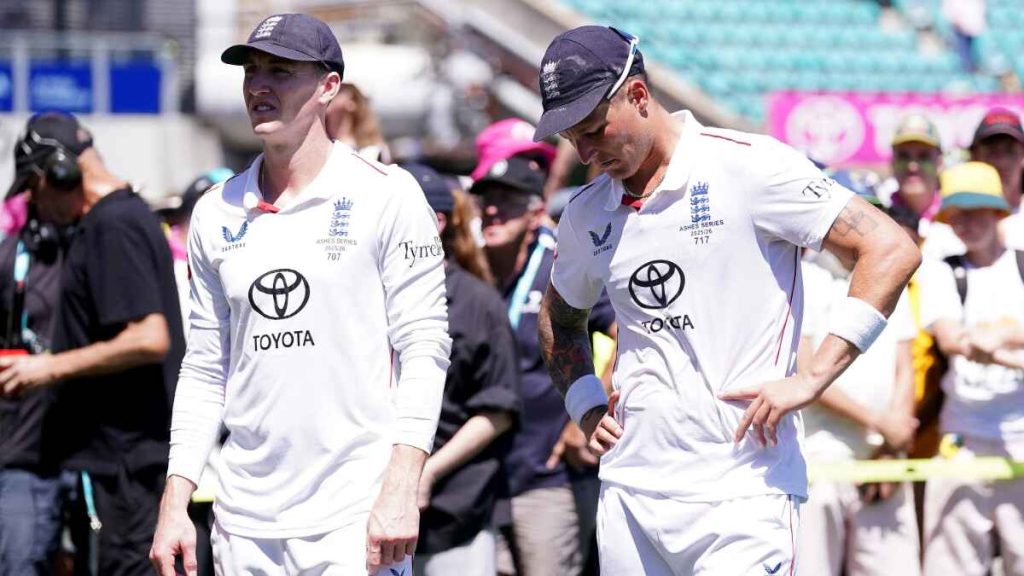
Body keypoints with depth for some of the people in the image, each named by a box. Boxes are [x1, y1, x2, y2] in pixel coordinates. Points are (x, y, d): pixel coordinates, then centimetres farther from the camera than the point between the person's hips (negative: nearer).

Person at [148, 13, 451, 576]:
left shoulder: (386, 196, -2)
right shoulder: (216, 213, 12)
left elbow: (423, 346, -6)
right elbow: (205, 368, 15)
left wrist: (400, 489, -15)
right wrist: (174, 502, 7)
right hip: (244, 523, 5)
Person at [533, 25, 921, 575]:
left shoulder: (749, 166, -5)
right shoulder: (585, 214, 13)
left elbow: (891, 251, -9)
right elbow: (560, 317, 33)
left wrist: (811, 378, -15)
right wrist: (585, 407, 15)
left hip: (742, 493, -6)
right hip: (628, 491, 6)